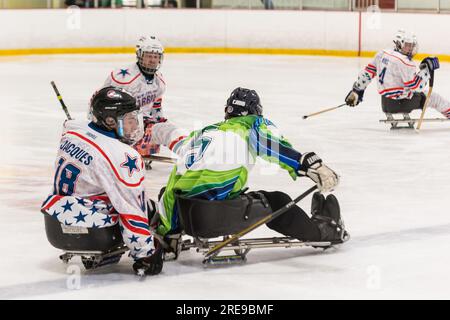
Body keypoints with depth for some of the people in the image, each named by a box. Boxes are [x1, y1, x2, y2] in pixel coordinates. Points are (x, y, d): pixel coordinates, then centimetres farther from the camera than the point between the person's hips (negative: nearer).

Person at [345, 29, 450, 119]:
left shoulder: (382, 54, 2)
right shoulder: (405, 63, -22)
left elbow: (369, 71, 9)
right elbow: (416, 86, -23)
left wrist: (357, 90, 17)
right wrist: (427, 68, -17)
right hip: (399, 104, -8)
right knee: (433, 98, 3)